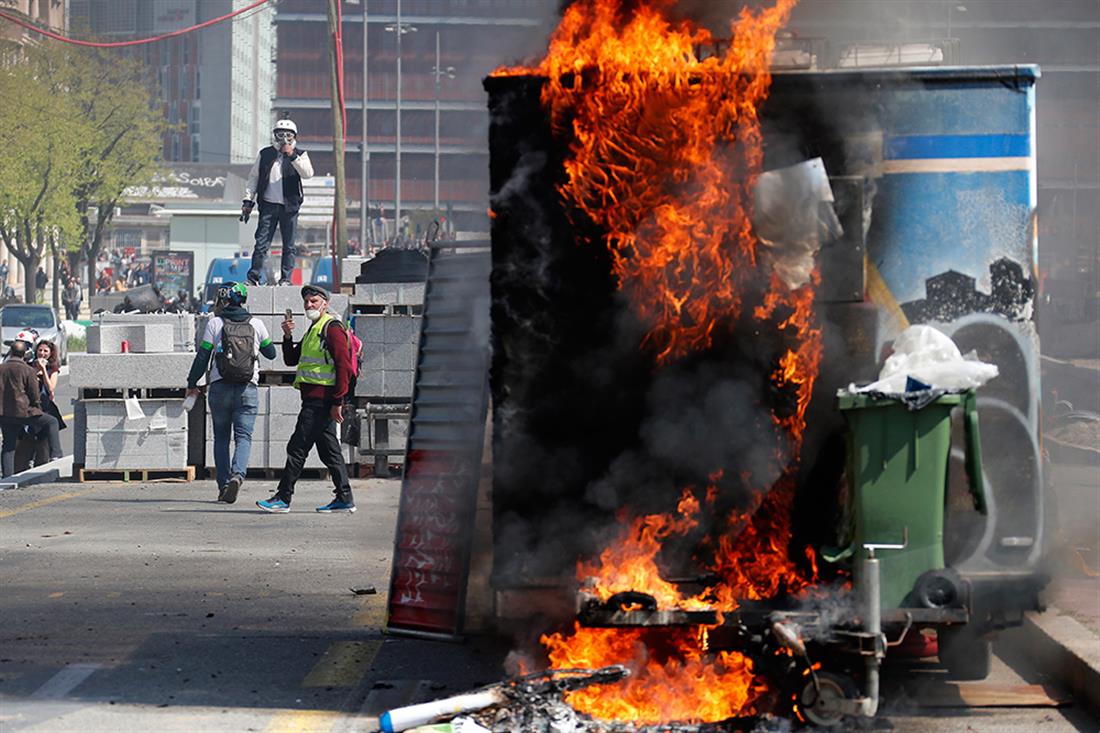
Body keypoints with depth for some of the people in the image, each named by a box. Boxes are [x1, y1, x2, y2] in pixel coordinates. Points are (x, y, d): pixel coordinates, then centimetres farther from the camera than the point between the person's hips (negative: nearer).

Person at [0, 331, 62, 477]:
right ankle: (55, 455, 0)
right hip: (23, 412, -5)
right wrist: (38, 410, 14)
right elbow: (35, 396, -2)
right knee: (52, 422, 11)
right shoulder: (28, 370, -6)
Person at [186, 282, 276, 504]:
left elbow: (202, 356, -2)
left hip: (220, 387, -1)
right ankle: (237, 474, -26)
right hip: (248, 388, 1)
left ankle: (223, 485, 6)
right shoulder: (256, 324, 5)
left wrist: (192, 384, 9)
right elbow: (271, 353, 16)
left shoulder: (215, 324, -2)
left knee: (221, 437, 10)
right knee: (243, 436, -1)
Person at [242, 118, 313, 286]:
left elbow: (308, 174, -12)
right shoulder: (265, 154, 11)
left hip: (289, 206, -1)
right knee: (261, 242, -5)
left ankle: (286, 278, 10)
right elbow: (253, 177, 14)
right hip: (268, 205, 1)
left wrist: (292, 156, -17)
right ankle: (253, 277, -3)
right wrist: (248, 200, 5)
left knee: (289, 245, 3)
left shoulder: (300, 155, 6)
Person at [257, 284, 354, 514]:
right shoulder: (313, 330, 21)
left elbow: (344, 366, -17)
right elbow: (291, 359, 22)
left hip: (320, 401, -10)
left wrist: (337, 402, -20)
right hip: (314, 400, 10)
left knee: (297, 448, -8)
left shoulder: (332, 328, -10)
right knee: (329, 450, 11)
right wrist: (288, 337, 4)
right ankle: (344, 499, 14)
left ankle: (283, 499, -5)